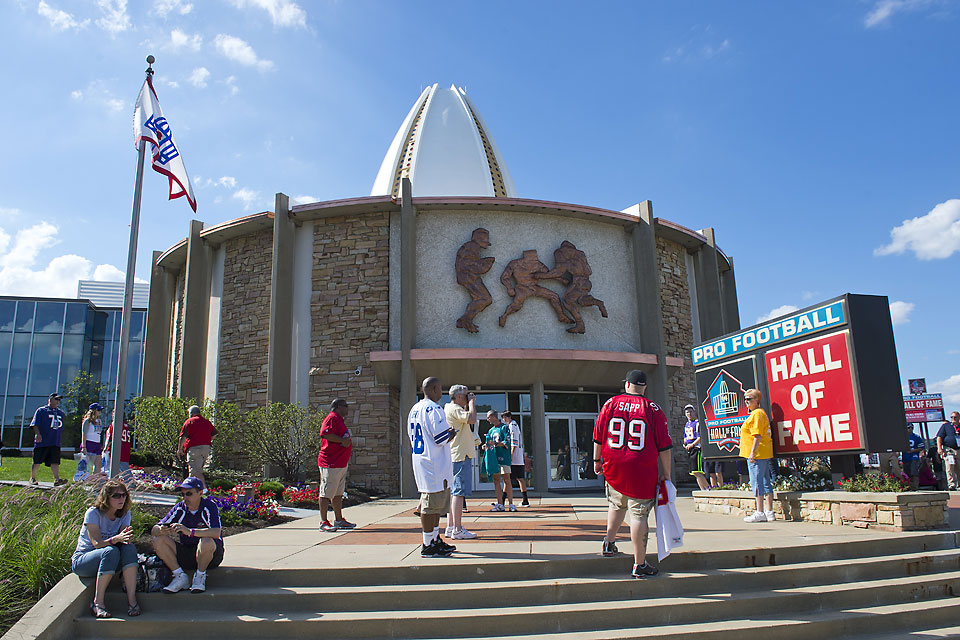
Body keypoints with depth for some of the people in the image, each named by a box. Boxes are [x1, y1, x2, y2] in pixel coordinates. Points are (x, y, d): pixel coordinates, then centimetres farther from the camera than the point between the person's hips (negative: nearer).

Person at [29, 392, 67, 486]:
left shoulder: (60, 413, 19)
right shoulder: (41, 411, 2)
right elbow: (35, 424, -7)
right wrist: (37, 434, -21)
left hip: (55, 443, 4)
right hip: (42, 442, -3)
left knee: (55, 461, -8)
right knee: (37, 462, 6)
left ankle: (56, 479, -18)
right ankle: (32, 478, 23)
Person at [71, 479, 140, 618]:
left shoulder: (125, 514, 1)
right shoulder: (93, 513, -14)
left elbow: (124, 540, -11)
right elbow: (97, 543, -24)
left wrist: (126, 538, -35)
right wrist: (116, 539, -43)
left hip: (106, 560, 4)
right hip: (81, 562, -4)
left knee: (129, 548, -27)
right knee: (111, 552, -35)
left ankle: (131, 599, -32)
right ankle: (97, 602, -28)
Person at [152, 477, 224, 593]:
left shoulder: (209, 506, -14)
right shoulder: (180, 508, -1)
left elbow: (216, 533, -31)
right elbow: (154, 530, -3)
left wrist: (190, 531, -42)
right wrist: (161, 530, -28)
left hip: (211, 554, -5)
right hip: (186, 553, 5)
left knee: (207, 542, -38)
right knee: (158, 540, -12)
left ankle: (200, 576, -9)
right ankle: (180, 577, -5)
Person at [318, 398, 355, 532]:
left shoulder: (339, 419, 22)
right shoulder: (332, 418, -12)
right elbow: (325, 434, -26)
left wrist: (348, 442, 20)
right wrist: (342, 440, -21)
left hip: (341, 463, 11)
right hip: (331, 463, -11)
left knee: (338, 493, 14)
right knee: (327, 492, -6)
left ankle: (339, 520, 21)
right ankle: (323, 522, -2)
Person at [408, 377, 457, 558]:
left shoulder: (414, 410, 14)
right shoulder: (433, 409, -16)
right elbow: (442, 438, -20)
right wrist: (452, 432, 1)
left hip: (420, 460, 10)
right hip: (434, 465, -10)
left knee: (434, 505, 17)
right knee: (431, 504, -4)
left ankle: (435, 540, 25)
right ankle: (428, 546, 0)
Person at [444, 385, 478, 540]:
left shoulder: (449, 408, 20)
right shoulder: (454, 408, -12)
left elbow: (468, 421, 29)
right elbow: (472, 419, -27)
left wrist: (468, 405, 21)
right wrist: (471, 402, -12)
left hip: (454, 456, 11)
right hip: (460, 455, -11)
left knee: (453, 491, 12)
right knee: (459, 492, -10)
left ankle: (450, 527, 16)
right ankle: (457, 530, -9)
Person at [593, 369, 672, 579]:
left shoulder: (611, 403, 3)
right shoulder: (653, 409, -3)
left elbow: (598, 436, 7)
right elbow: (664, 446, -3)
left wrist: (597, 460, 18)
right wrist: (665, 474, 5)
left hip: (613, 468, 3)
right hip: (642, 471, -3)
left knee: (616, 505, 26)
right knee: (639, 514, -1)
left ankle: (609, 543, 30)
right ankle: (639, 565, 3)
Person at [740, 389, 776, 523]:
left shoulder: (757, 414, -13)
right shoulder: (761, 413, 20)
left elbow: (757, 435, -20)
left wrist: (752, 453, -22)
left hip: (757, 454, -10)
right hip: (765, 454, 10)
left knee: (757, 483, -7)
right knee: (766, 482, 10)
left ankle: (760, 513, -6)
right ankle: (769, 512, 13)